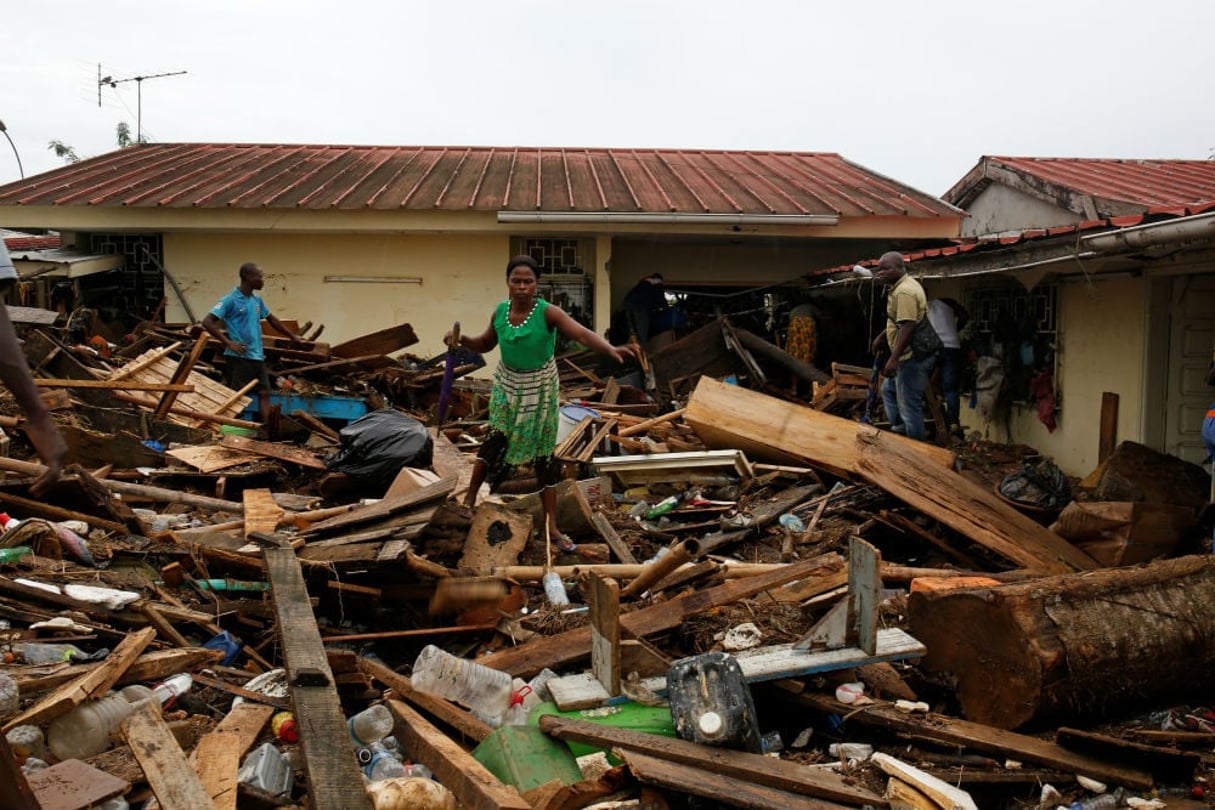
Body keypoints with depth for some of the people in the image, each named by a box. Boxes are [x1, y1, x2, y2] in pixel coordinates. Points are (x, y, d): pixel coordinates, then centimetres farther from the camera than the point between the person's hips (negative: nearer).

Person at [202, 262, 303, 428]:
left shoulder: (257, 299, 12)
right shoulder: (230, 300, -11)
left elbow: (272, 319, 26)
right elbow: (207, 322, -14)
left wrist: (292, 336, 31)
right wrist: (228, 343, -19)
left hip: (257, 356, 8)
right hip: (239, 357, -8)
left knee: (264, 393, 6)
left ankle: (267, 430, 9)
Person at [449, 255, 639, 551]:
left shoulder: (548, 312, -23)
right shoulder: (500, 311, -8)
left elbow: (582, 334, -38)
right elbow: (485, 344, 10)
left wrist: (610, 349, -57)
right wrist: (462, 339, -10)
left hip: (539, 389, -2)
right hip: (507, 385, 3)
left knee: (544, 454, 5)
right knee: (495, 438, 3)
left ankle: (551, 526, 14)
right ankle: (470, 496, 28)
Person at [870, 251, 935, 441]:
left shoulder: (904, 291, -21)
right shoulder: (902, 286, 13)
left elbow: (907, 326, -27)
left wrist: (894, 359, -29)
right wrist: (882, 336, 24)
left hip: (913, 357, -11)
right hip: (910, 355, 11)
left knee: (909, 407, -5)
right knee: (889, 389, 25)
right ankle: (900, 430, 32)